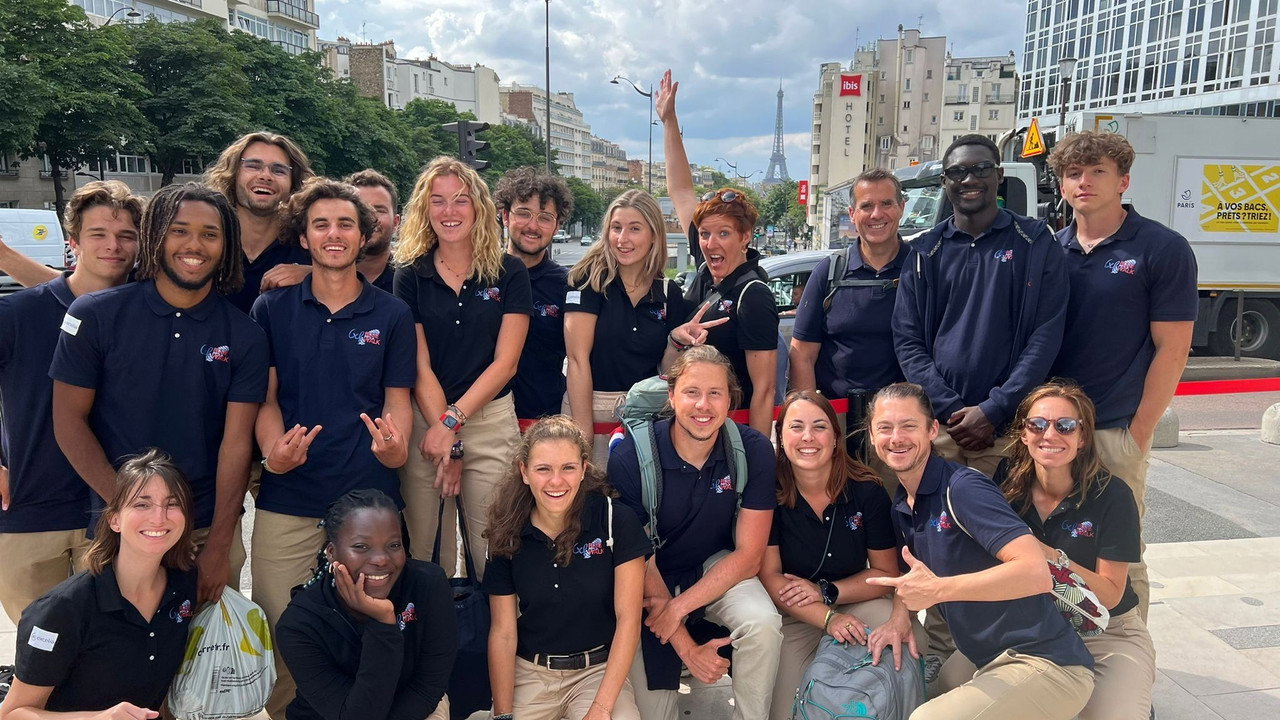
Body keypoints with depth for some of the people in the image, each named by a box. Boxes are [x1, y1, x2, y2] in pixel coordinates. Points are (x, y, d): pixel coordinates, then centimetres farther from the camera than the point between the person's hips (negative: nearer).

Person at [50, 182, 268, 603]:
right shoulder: (95, 316, -5)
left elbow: (237, 441, -6)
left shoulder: (244, 336, -3)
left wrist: (219, 548, -11)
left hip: (211, 528, 1)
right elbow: (69, 421, -3)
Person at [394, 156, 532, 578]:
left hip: (491, 421, 0)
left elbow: (505, 362, -2)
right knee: (424, 554, 5)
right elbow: (419, 366, -1)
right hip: (424, 423, 1)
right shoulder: (410, 274, 4)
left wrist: (453, 420, -11)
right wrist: (447, 442, -9)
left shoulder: (509, 273, 2)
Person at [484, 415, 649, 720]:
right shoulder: (508, 535, -4)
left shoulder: (616, 520, -12)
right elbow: (503, 632, -2)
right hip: (529, 672, 2)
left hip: (598, 669, -2)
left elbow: (628, 618, -12)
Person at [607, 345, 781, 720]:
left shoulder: (753, 451, -16)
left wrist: (678, 607, -23)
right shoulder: (630, 455, -22)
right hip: (648, 575, -1)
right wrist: (686, 648, -19)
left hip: (717, 566, 2)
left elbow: (748, 555, -12)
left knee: (763, 623, -27)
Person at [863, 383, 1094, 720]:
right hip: (989, 661, 8)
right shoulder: (901, 504, 7)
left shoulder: (962, 487, -19)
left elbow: (1036, 572, -29)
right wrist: (900, 615, 2)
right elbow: (913, 569, 22)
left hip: (1044, 663, -8)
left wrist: (938, 589, -29)